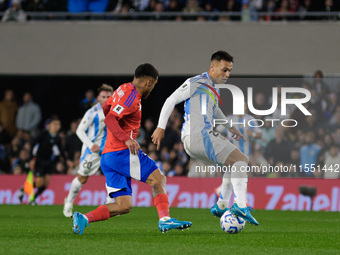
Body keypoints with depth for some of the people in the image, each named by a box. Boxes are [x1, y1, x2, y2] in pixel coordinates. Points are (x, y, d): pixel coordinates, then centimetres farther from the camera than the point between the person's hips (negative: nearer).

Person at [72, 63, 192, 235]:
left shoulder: (124, 89, 18)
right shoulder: (132, 97, -11)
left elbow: (105, 109, 32)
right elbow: (109, 119, -22)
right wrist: (126, 139, -31)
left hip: (108, 156, 9)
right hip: (122, 152, -9)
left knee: (124, 206, 4)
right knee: (159, 179, -4)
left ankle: (83, 218, -8)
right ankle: (164, 220, -16)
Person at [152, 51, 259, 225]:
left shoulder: (213, 87, 21)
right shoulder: (196, 83, -7)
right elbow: (171, 100, -6)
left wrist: (230, 127, 35)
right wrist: (161, 127, -9)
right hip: (199, 136, -10)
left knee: (235, 164, 19)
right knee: (240, 160, -15)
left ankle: (221, 206, 16)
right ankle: (240, 205, -29)